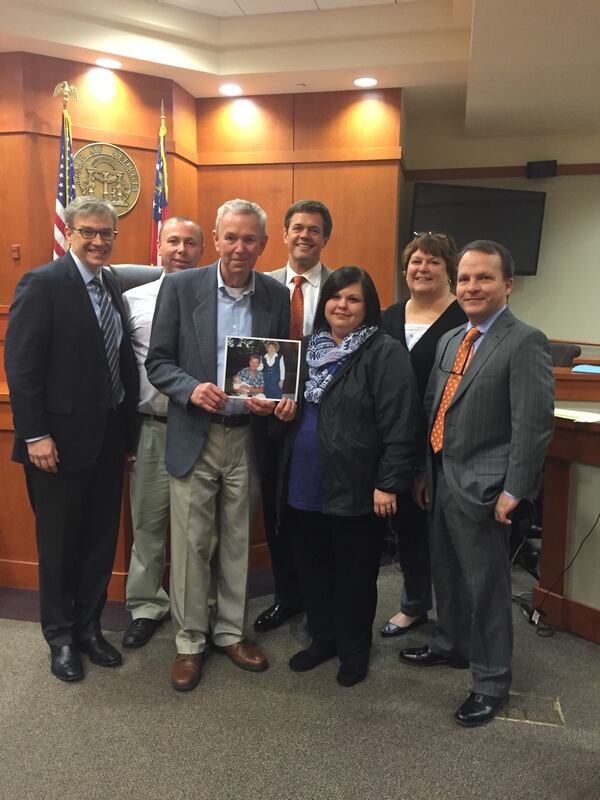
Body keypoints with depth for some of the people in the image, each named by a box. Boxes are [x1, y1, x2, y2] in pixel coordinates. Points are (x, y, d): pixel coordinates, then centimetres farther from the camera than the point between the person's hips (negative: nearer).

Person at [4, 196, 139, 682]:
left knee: (101, 539, 15)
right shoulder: (42, 283, -10)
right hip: (61, 439, -6)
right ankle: (61, 637, 30)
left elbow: (122, 359, 9)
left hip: (109, 437, 6)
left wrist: (128, 427, 7)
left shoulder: (112, 284, 9)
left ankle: (89, 627, 34)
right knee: (59, 544, 11)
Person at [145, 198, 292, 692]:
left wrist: (276, 398, -12)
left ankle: (230, 632, 33)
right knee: (191, 543, 7)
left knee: (237, 541, 14)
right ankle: (189, 641, 25)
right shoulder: (181, 287, -4)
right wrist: (192, 389, -21)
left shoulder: (277, 296, 3)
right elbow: (157, 362, -3)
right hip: (194, 434, -2)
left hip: (247, 436, 2)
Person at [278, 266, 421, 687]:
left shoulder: (385, 353, -10)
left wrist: (388, 484, -17)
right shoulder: (308, 347, 12)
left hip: (356, 487, -6)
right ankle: (322, 639, 38)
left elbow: (400, 424, -15)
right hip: (304, 484, 6)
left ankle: (354, 651, 31)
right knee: (313, 567, 18)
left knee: (354, 572, 10)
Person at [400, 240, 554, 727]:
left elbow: (534, 425, -17)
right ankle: (452, 645, 45)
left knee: (486, 586, 6)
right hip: (442, 480, 8)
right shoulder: (450, 340, 11)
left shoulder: (525, 343, -14)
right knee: (446, 573, 22)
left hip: (481, 486, -7)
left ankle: (492, 681, 25)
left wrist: (513, 492, -17)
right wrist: (424, 472, 13)